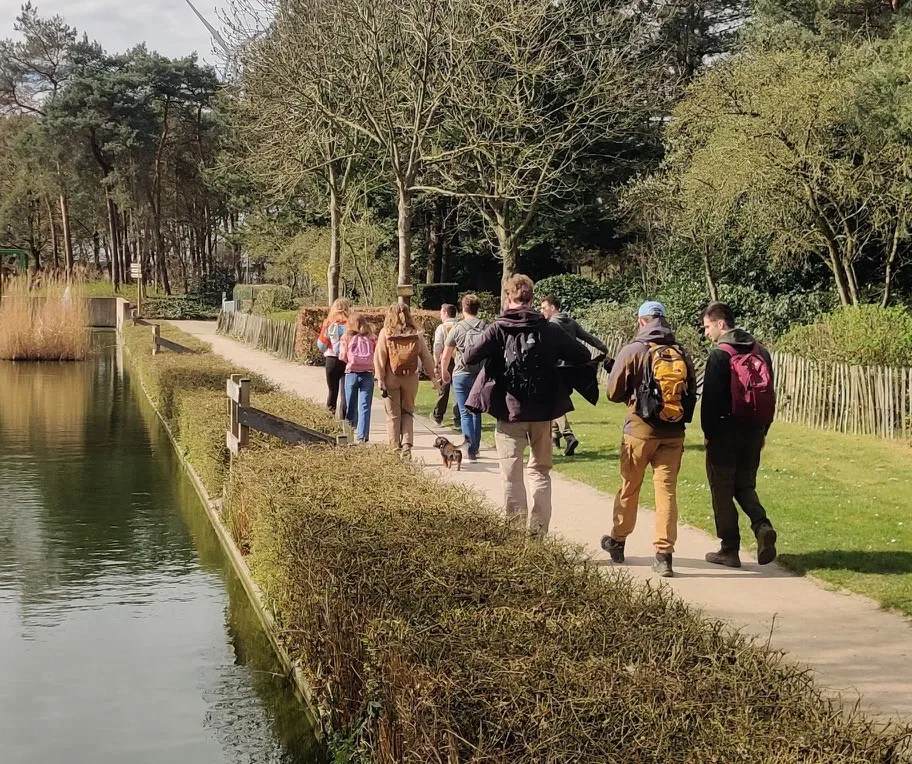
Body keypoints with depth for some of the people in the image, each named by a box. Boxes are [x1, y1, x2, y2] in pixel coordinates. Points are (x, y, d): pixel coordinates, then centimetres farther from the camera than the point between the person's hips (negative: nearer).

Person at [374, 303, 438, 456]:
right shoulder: (416, 334, 1)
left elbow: (379, 358, -7)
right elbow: (426, 357, 4)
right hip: (411, 378, 2)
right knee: (407, 412, 14)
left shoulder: (385, 333, -4)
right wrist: (433, 377, 11)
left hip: (391, 378, -2)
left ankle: (395, 448, 7)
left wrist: (380, 379, -5)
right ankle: (407, 444, -1)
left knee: (393, 414, 7)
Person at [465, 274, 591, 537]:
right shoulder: (549, 330, -1)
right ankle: (538, 530, 16)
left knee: (511, 474, 5)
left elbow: (469, 359, -14)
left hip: (509, 411, -2)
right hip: (542, 411, 2)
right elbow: (583, 356, 2)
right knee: (541, 471, 17)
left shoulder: (498, 329, -8)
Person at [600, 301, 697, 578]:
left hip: (640, 430, -2)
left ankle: (617, 542, 30)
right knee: (667, 491, 3)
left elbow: (614, 392, -3)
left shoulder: (633, 351, -8)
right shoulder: (681, 353, 2)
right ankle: (664, 555, -2)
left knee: (629, 488, 14)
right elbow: (691, 394, 8)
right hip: (673, 433, 2)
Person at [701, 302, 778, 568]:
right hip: (753, 434, 6)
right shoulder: (760, 352, 9)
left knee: (722, 491, 5)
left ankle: (730, 550, 7)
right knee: (745, 486, 18)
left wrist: (708, 433, -4)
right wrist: (763, 431, 19)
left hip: (724, 434, -6)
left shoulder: (720, 355, -12)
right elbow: (770, 394, 13)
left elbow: (711, 398, -14)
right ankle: (762, 526, -7)